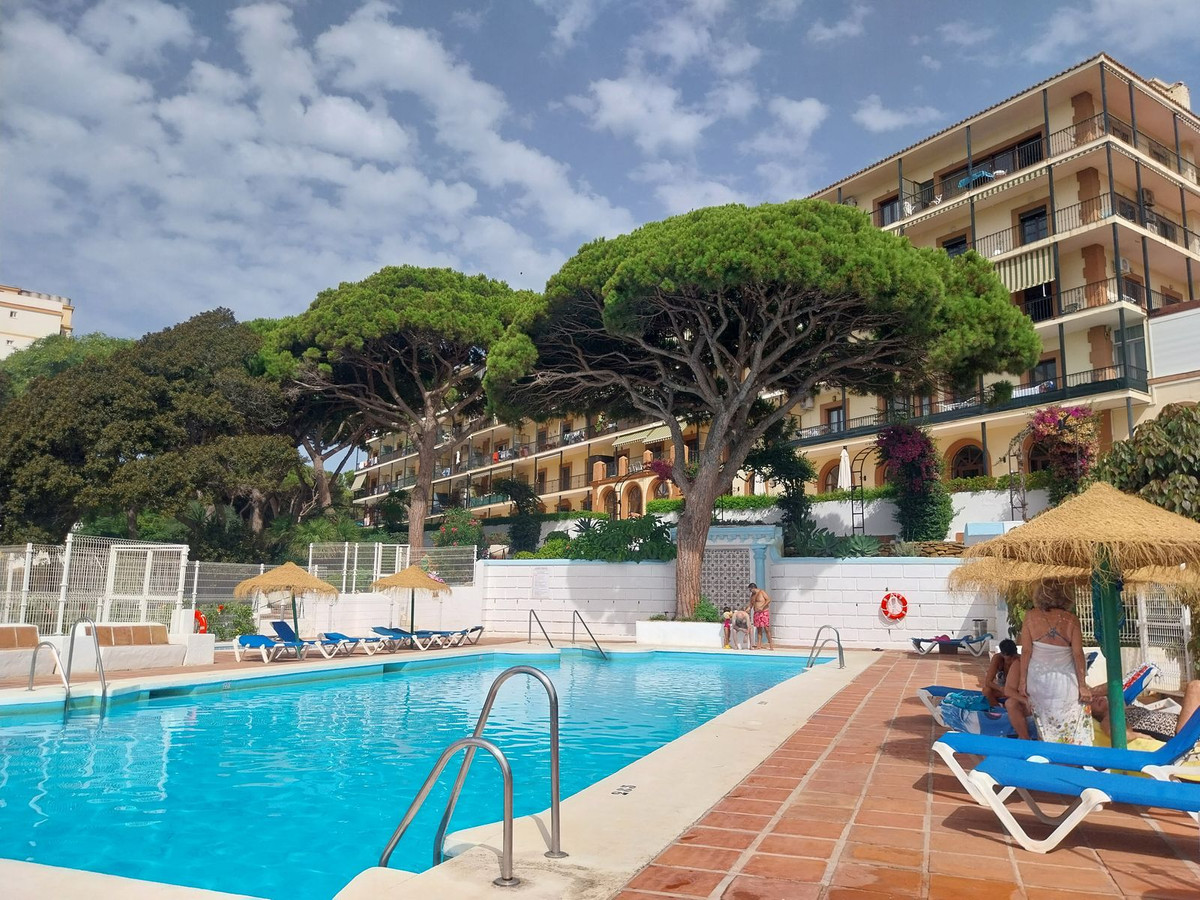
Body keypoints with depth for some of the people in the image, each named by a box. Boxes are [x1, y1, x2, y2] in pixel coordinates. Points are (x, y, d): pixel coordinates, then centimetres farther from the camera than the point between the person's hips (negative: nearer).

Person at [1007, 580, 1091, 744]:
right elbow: (1078, 654, -9)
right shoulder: (1071, 620, -11)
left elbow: (1026, 651, -7)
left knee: (1045, 725, 15)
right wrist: (1082, 685, 0)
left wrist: (1022, 680, 1)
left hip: (1037, 679, 1)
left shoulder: (1031, 616, -9)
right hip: (1065, 683, -1)